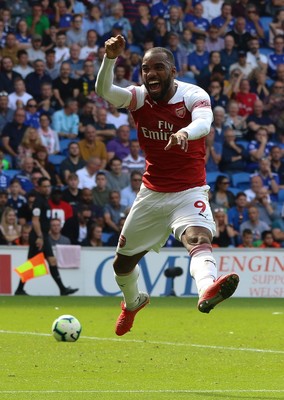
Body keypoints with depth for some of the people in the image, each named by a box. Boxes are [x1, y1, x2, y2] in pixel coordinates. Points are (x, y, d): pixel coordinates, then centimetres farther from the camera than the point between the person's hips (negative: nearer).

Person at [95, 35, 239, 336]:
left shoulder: (193, 96, -14)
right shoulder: (140, 97, -5)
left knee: (199, 238, -34)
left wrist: (186, 132, -60)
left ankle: (207, 289, -63)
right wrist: (110, 59, -42)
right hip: (152, 193, 5)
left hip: (189, 192, -5)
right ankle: (133, 302, 46)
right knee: (123, 262, 15)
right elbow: (103, 91, -23)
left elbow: (204, 121, -37)